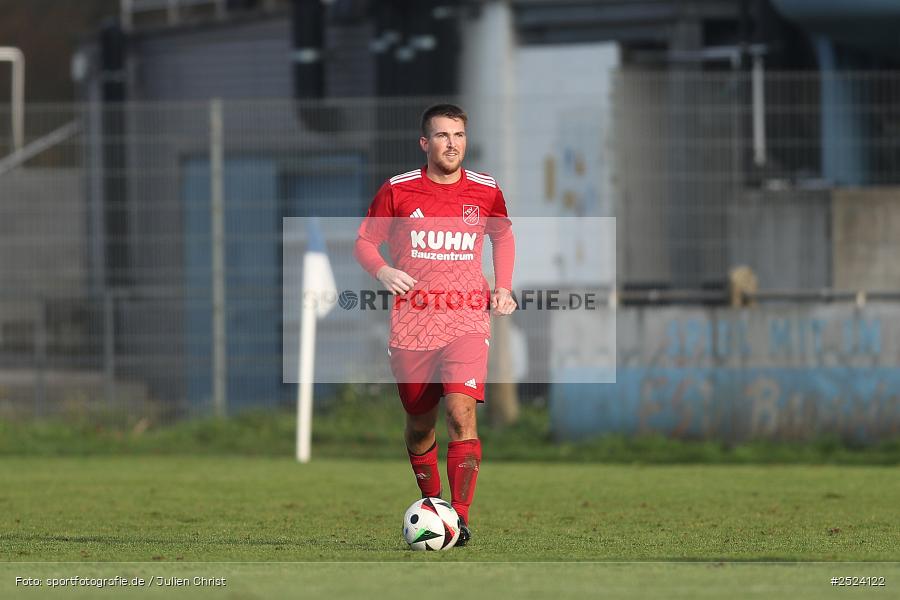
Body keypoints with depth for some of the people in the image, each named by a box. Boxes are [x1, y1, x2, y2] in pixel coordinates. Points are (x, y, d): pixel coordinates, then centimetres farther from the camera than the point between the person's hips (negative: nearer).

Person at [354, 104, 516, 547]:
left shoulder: (486, 191, 4)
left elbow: (503, 237, 23)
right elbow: (364, 241, 8)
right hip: (411, 322, 1)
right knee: (420, 423, 9)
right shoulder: (397, 190, -1)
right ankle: (430, 505, 32)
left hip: (467, 321, -1)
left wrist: (503, 287, 9)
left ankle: (460, 518, -19)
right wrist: (383, 272, -13)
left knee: (461, 411, -19)